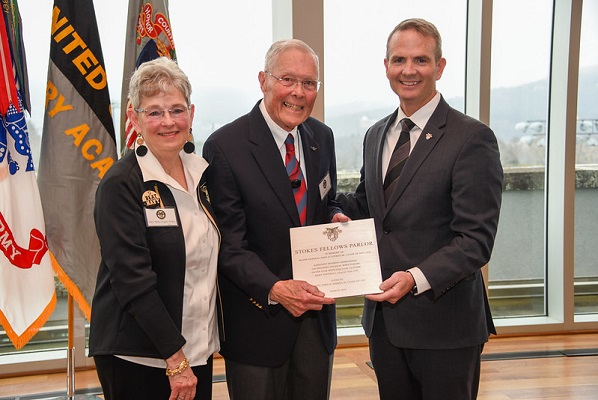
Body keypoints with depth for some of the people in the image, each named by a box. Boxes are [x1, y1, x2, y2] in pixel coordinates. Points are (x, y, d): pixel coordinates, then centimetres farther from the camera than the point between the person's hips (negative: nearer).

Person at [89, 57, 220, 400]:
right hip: (137, 356, -6)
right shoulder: (121, 184, -13)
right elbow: (132, 278, -18)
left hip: (198, 347, 6)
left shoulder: (201, 172, 6)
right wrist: (175, 359, -18)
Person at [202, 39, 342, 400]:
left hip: (317, 312, 6)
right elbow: (229, 245, -16)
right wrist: (274, 289, -31)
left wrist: (336, 219, -6)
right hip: (258, 318, -5)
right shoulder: (225, 146, -14)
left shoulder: (322, 137, 4)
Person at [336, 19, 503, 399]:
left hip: (443, 322, -6)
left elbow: (476, 239, -16)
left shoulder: (472, 137, -11)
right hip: (383, 318, 6)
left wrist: (417, 278, -28)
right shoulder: (376, 136, 11)